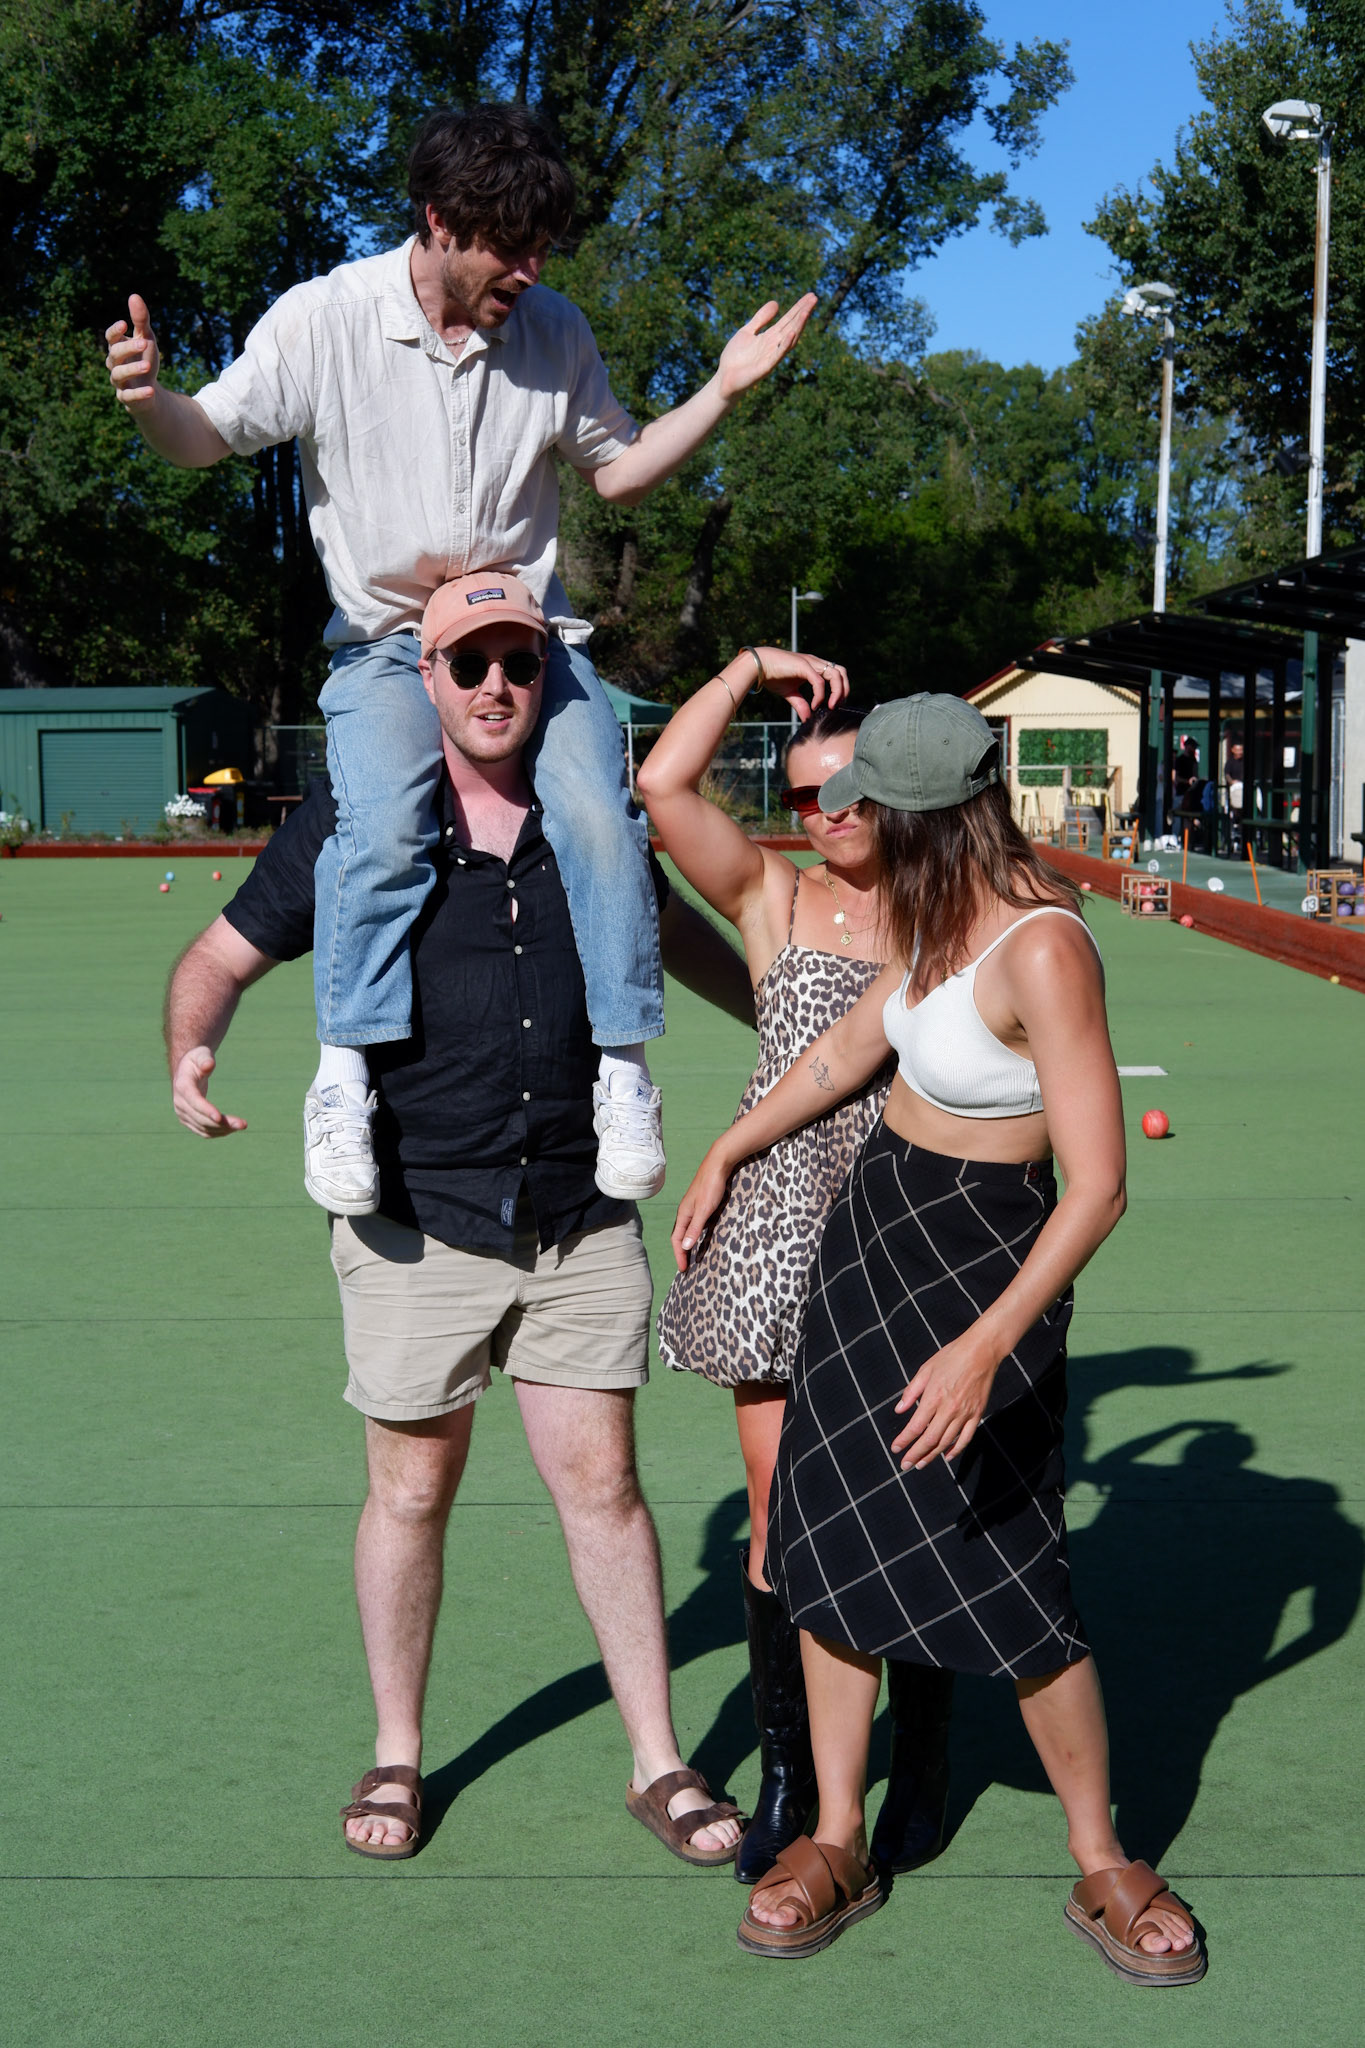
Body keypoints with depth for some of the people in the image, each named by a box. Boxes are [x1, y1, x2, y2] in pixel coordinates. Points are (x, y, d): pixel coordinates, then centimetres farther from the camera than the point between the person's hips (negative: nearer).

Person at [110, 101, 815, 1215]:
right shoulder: (324, 319, -6)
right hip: (385, 642, -2)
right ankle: (347, 1072, -20)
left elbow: (618, 469, 16)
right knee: (384, 826, -30)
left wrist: (723, 389, 4)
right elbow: (210, 438, 1)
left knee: (599, 816, -22)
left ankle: (624, 1066, -9)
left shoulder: (555, 330, 3)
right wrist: (152, 400, -22)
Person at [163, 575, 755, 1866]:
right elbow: (223, 957, 1)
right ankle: (396, 1755, 28)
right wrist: (190, 1053, -19)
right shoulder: (351, 825, -4)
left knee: (602, 1484, 4)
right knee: (411, 1492, 9)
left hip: (579, 1220, 2)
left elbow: (672, 931, 24)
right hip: (417, 1225, -2)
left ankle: (657, 1763, 18)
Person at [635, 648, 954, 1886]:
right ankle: (788, 1773, 18)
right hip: (780, 1234, 0)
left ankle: (921, 1769, 23)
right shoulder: (771, 896, 4)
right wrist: (750, 668, -4)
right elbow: (663, 784, -9)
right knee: (782, 1516, 4)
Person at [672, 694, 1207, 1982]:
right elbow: (858, 1042, 16)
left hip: (983, 1258, -8)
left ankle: (1101, 1869, 16)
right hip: (874, 1223, 8)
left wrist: (985, 1348, -36)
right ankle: (836, 1845, 18)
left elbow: (1099, 1186, -30)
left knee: (1009, 1578, -3)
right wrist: (727, 1153, 25)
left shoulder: (1042, 951, -27)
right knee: (829, 1533, 6)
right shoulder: (946, 914, 0)